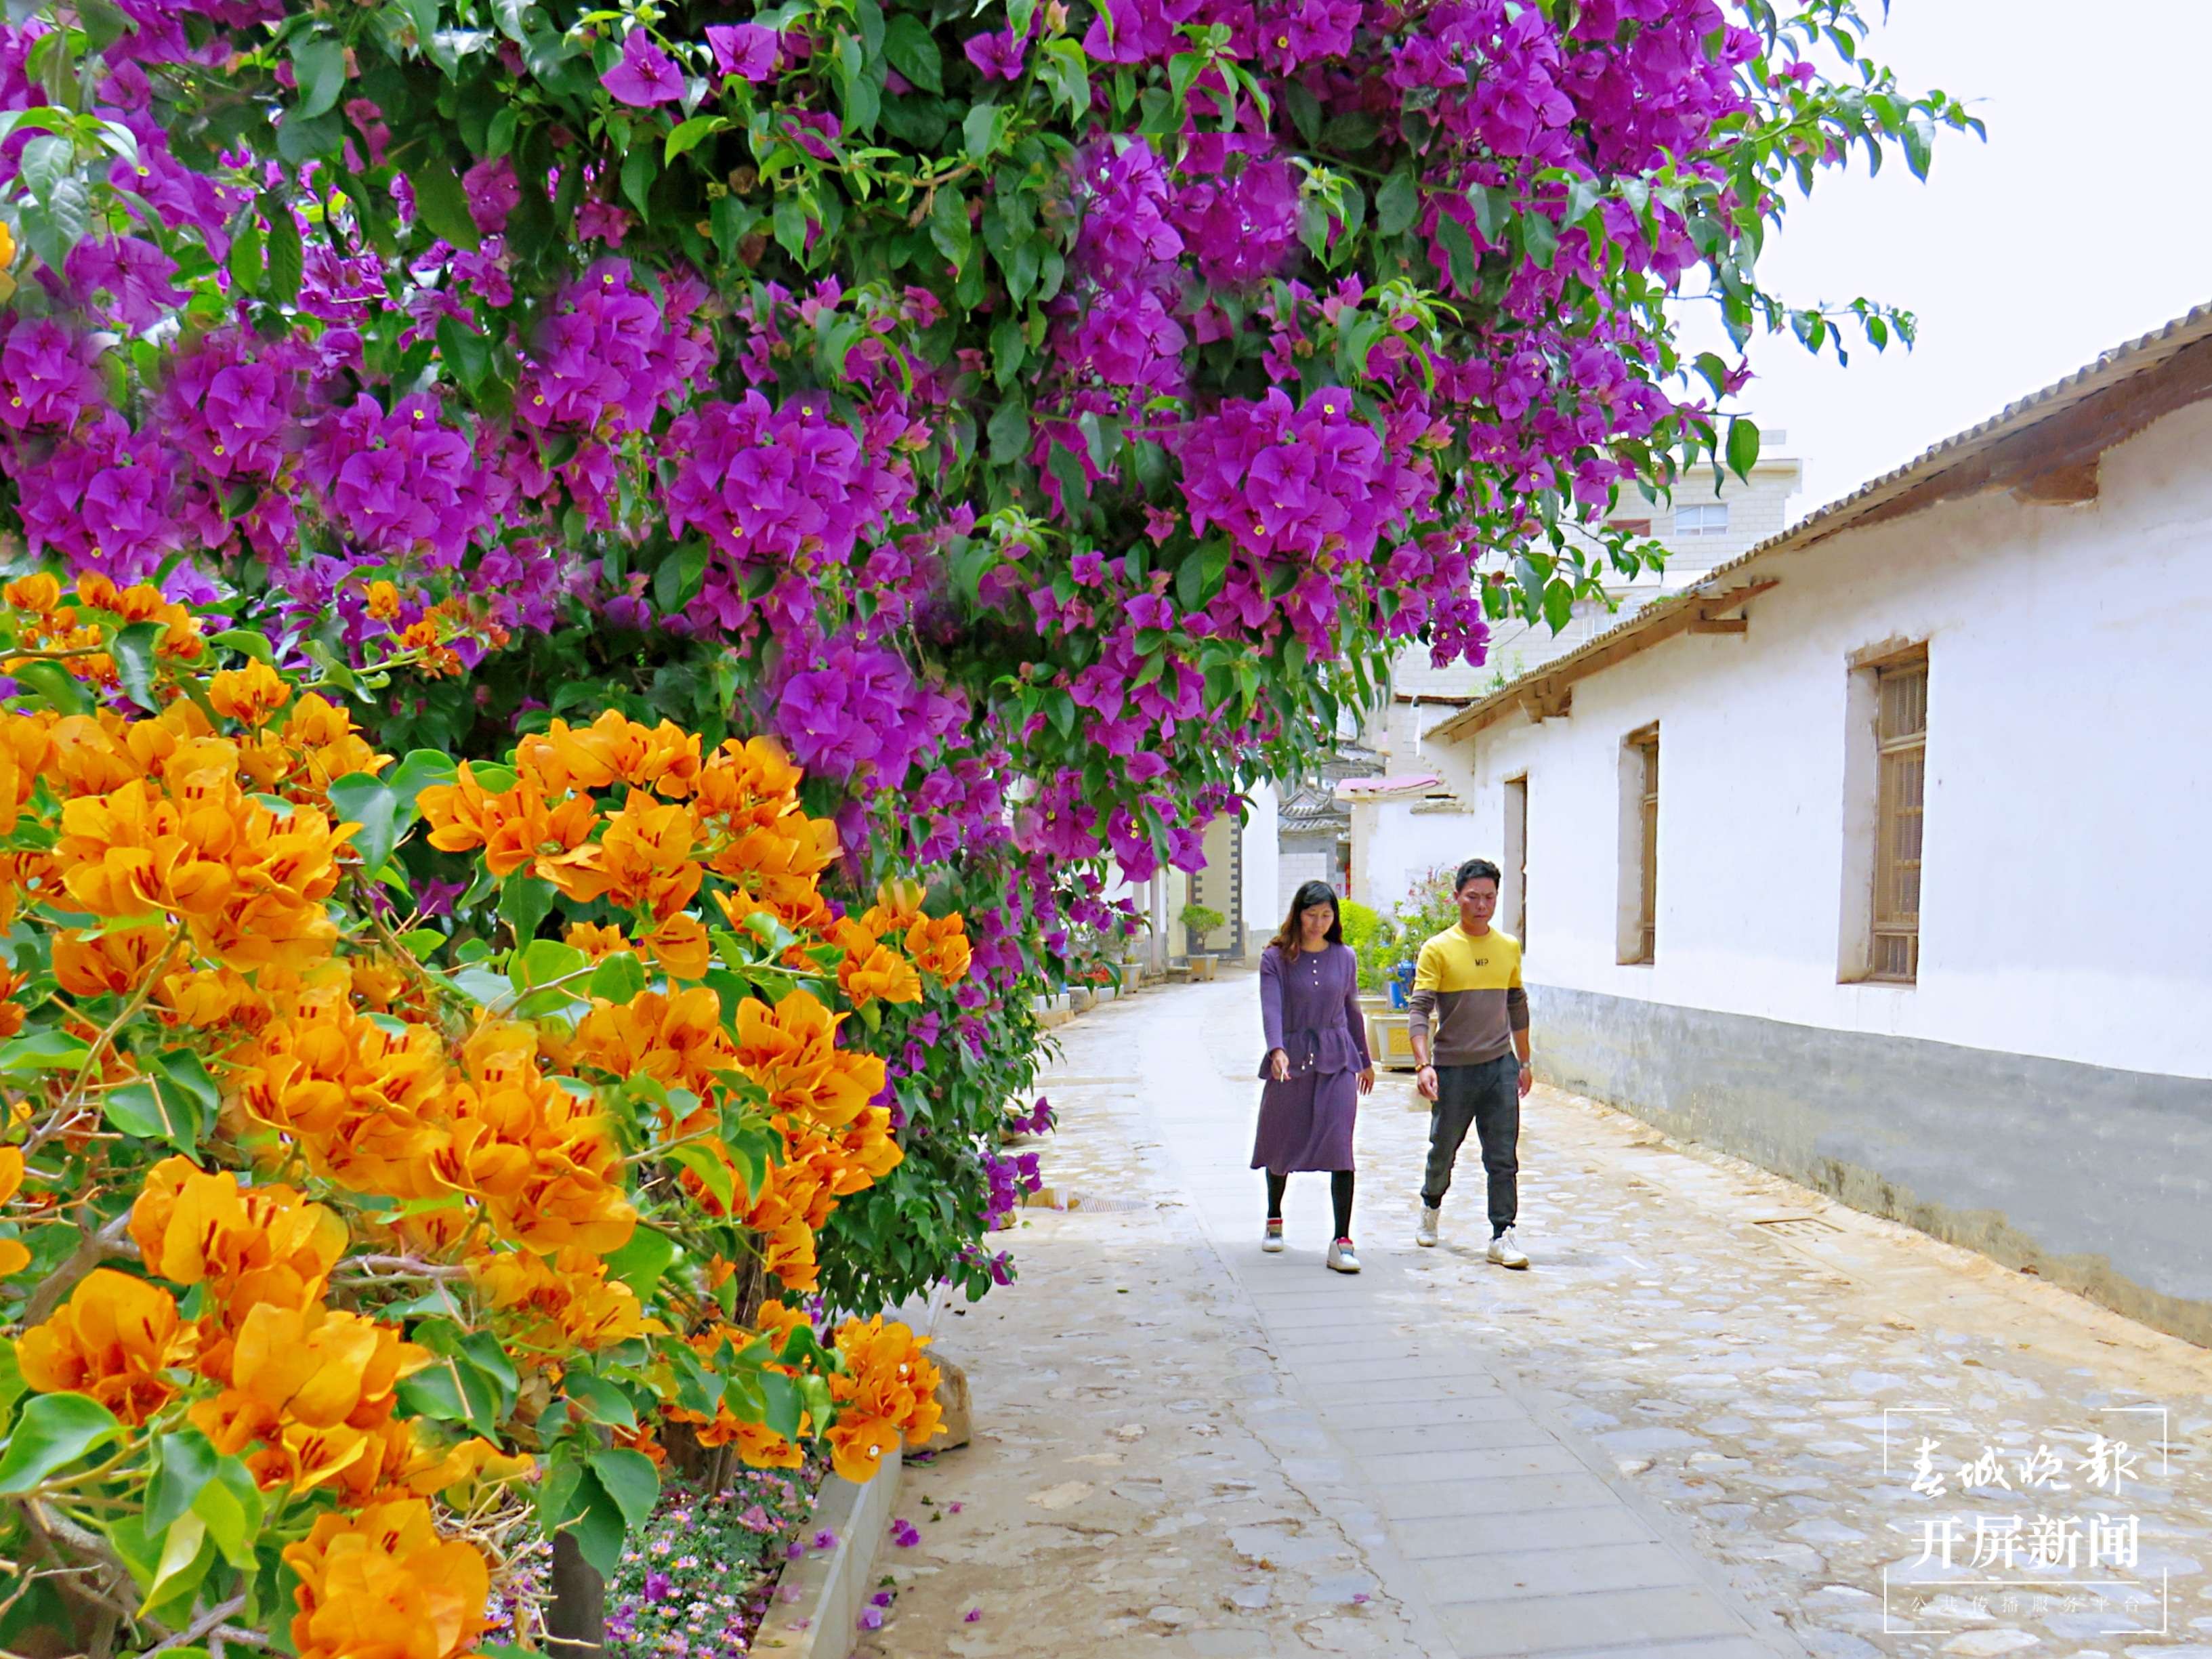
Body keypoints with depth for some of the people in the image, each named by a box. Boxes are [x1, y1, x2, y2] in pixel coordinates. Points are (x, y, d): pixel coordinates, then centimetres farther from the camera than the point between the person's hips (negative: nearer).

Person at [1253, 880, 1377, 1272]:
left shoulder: (1345, 957, 7)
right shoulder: (1276, 958, -2)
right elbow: (1271, 1008, -14)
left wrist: (1365, 1060, 25)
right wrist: (1277, 1050, -31)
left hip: (1336, 1061, 1)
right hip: (1291, 1057, -1)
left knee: (1339, 1145, -12)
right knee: (1281, 1143, 12)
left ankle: (1342, 1242, -10)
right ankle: (1274, 1219, 38)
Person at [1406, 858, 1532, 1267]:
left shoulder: (1509, 947, 6)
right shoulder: (1438, 949, -7)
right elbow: (1420, 1011, -12)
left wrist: (1524, 1062, 18)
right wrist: (1423, 1064, -24)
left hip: (1500, 1067, 2)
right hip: (1453, 1069, -2)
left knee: (1503, 1158, -1)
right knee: (1443, 1150, 14)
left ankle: (1502, 1235, 5)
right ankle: (1431, 1205, 40)